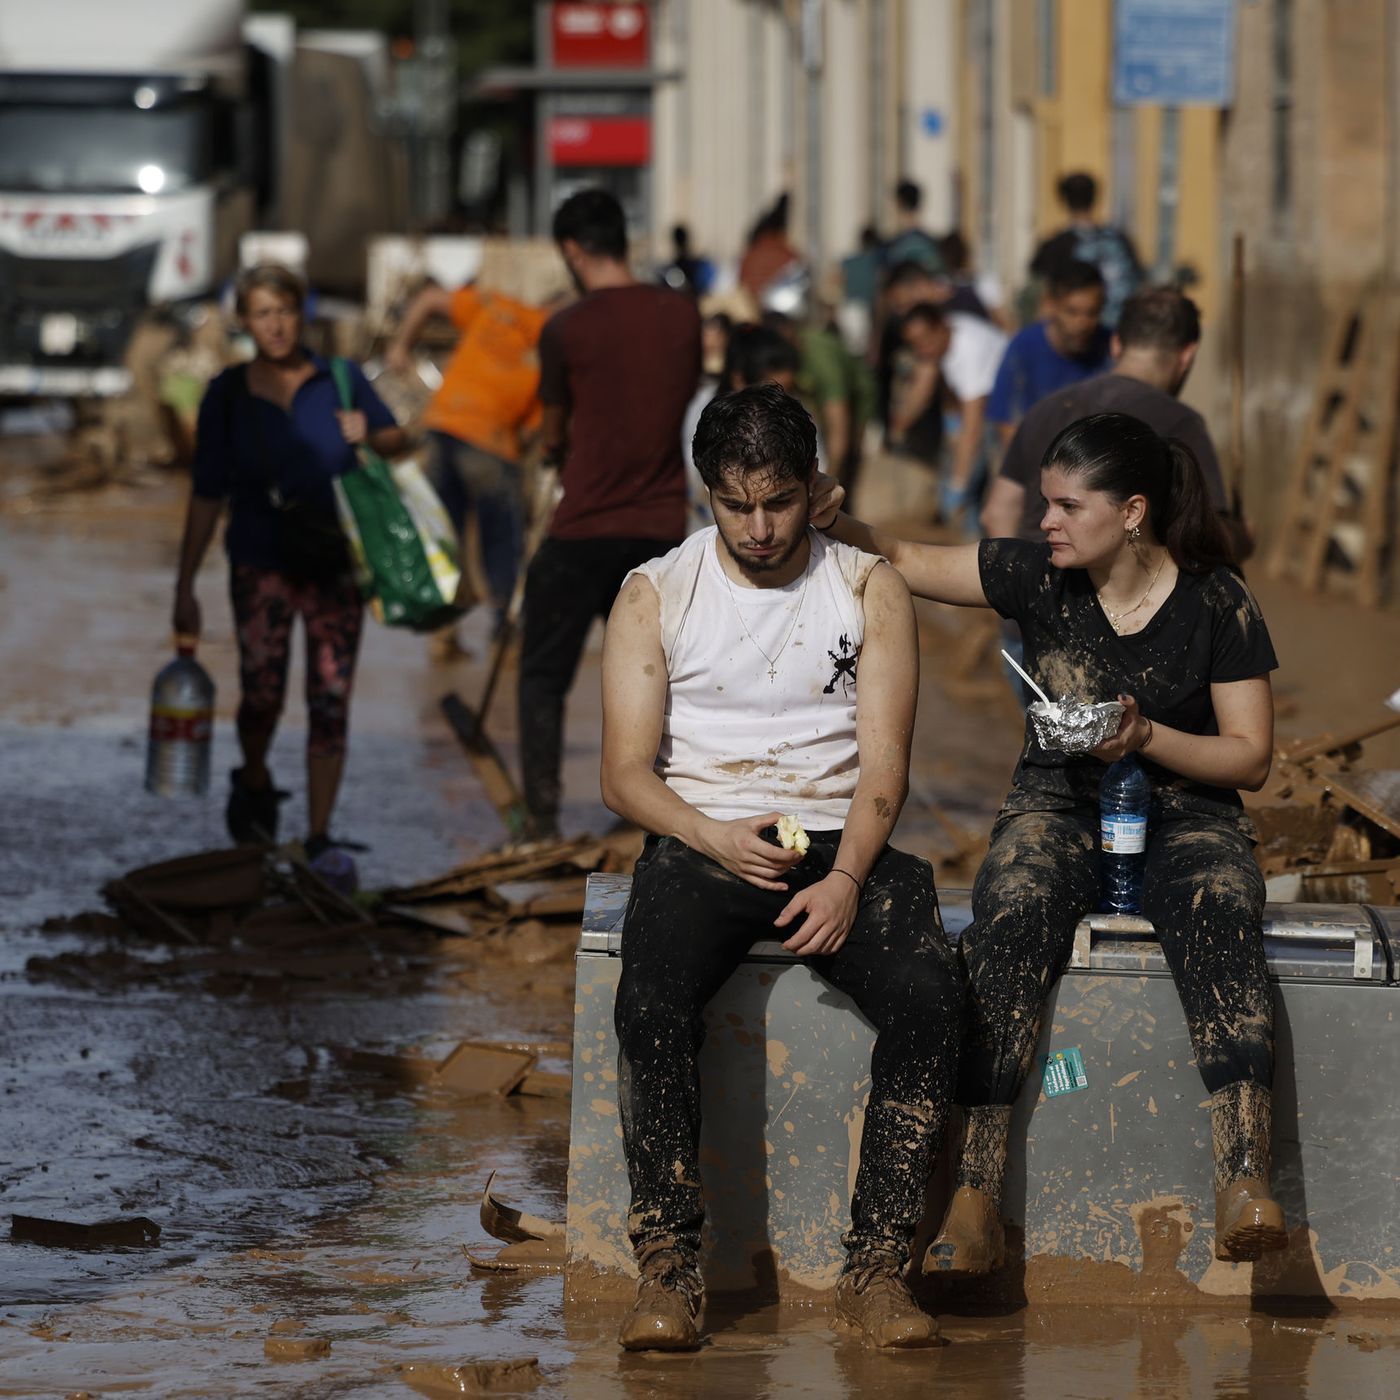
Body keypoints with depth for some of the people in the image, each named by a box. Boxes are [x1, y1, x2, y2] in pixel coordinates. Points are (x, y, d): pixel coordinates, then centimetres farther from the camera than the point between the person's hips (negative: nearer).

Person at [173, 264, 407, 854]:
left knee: (331, 700, -3)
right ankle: (254, 785, 19)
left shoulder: (339, 381, 1)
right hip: (261, 558, -1)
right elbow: (207, 495, 5)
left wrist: (369, 435, -10)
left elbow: (398, 443, 15)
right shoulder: (228, 395, 0)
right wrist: (184, 587, 4)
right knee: (262, 688, -13)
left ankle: (318, 838, 8)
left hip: (333, 561, 1)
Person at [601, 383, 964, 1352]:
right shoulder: (656, 595, 7)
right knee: (652, 1005, -33)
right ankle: (669, 1267, -27)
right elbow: (625, 773, 2)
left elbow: (884, 764, 0)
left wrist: (846, 879, -18)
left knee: (930, 997, -30)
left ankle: (877, 1265, -26)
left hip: (839, 844, 1)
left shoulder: (868, 589, 8)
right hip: (700, 843, -1)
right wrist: (715, 838, -18)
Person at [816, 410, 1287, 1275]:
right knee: (1013, 911, -33)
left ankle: (1246, 1177, -50)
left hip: (1185, 812, -1)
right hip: (1058, 807, 2)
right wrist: (833, 524, -12)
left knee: (1220, 906, -37)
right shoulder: (1039, 578, 3)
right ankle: (978, 1195, -41)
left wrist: (1148, 736, -17)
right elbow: (904, 562, 9)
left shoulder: (1217, 603, -4)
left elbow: (1251, 758, -2)